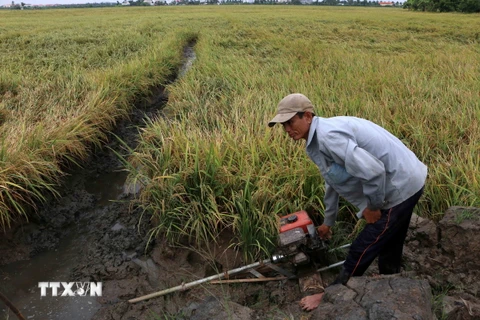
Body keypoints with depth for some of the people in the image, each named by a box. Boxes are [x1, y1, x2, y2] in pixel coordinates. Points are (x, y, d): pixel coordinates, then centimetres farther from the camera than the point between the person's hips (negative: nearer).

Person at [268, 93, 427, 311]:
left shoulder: (328, 136, -25)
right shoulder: (318, 138, 8)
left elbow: (373, 171, -32)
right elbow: (333, 181, 21)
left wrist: (373, 206, -14)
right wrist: (328, 221, 31)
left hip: (400, 188, -9)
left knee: (361, 251, 3)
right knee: (387, 246, 26)